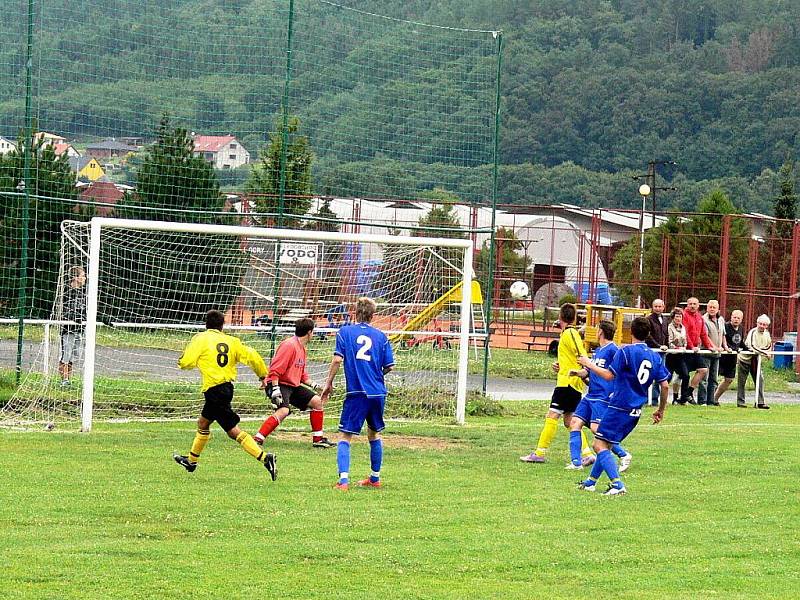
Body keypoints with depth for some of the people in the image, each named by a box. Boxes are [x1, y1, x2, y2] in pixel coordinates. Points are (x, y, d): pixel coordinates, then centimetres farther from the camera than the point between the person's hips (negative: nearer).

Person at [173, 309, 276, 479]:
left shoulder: (201, 339, -4)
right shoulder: (231, 341, 9)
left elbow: (186, 363, -8)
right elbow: (252, 357, 1)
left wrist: (184, 356, 16)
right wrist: (264, 376, 13)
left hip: (214, 390, -7)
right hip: (227, 387, 7)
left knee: (234, 431, -8)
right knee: (203, 422, 24)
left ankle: (265, 458, -18)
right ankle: (191, 461, 37)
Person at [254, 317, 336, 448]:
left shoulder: (303, 348, 16)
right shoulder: (289, 345, -16)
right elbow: (275, 369, -23)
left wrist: (312, 384, 14)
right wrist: (275, 389, -29)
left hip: (294, 386, 10)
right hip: (280, 384, -10)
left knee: (317, 401, 9)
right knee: (283, 410, -31)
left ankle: (318, 439, 17)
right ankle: (258, 439, -30)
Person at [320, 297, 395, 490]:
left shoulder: (345, 332, 1)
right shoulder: (380, 336, 7)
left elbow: (337, 359, -9)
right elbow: (389, 367, 7)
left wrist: (329, 384, 1)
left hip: (356, 393, -3)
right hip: (378, 393, 3)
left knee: (345, 437, -2)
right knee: (374, 434, 21)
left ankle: (343, 480, -18)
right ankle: (375, 478, 30)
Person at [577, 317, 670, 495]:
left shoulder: (626, 351, -10)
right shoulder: (655, 357, 8)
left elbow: (609, 375, -15)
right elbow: (665, 385, 7)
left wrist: (590, 364, -1)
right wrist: (661, 410, 19)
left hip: (620, 406, -8)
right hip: (636, 411, 8)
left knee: (600, 445, -8)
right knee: (606, 445, 20)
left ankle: (617, 484, -21)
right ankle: (591, 481, 27)